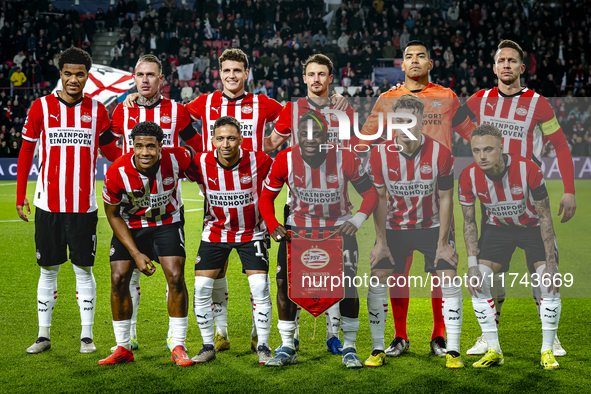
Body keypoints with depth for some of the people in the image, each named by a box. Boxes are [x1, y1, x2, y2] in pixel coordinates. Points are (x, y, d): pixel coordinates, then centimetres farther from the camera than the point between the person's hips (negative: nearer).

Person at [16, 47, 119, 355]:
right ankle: (44, 335, 17)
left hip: (84, 205, 0)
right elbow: (26, 151, 6)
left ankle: (87, 336, 13)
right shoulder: (41, 107, 2)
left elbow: (110, 151, 15)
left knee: (84, 269, 4)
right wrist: (20, 196, 3)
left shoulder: (97, 110, 4)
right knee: (48, 269, 7)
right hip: (48, 203, 0)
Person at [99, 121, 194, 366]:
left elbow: (193, 155, 2)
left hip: (167, 222, 0)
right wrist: (136, 253, -15)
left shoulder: (176, 159, -25)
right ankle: (123, 348, 7)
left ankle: (178, 347, -2)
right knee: (119, 279, -9)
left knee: (175, 277, -14)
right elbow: (113, 215, -11)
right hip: (130, 226, 0)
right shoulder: (116, 173, -26)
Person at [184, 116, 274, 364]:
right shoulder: (201, 164, -18)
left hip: (251, 232, -2)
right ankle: (208, 346, 12)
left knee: (260, 286, -11)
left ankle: (263, 347, 5)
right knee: (202, 287, -4)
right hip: (215, 230, 2)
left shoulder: (258, 161, -23)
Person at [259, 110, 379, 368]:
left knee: (347, 282, -13)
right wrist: (273, 226, -16)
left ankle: (349, 348, 4)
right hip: (298, 226, 1)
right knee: (285, 280, -11)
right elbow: (266, 197, -1)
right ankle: (287, 348, 4)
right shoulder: (284, 160, -15)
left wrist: (357, 221, -23)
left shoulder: (346, 159, -19)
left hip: (339, 227, -1)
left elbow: (370, 194, -8)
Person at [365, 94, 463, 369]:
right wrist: (381, 241, -7)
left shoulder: (440, 153, -16)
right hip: (395, 227, 1)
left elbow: (446, 198, -8)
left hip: (433, 225, -1)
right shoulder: (380, 155, -13)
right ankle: (378, 349, 5)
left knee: (449, 279, -13)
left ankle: (453, 351, -4)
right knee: (377, 281, -8)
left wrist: (443, 242, -10)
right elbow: (379, 199, -4)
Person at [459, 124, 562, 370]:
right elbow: (469, 222, -8)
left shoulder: (528, 170, -30)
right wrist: (472, 265, -15)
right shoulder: (468, 177, -22)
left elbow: (545, 216, -19)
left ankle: (547, 351, 0)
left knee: (550, 282, -18)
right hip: (498, 227, 2)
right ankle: (493, 351, 1)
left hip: (533, 225, -2)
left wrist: (551, 262, -22)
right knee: (477, 283, -13)